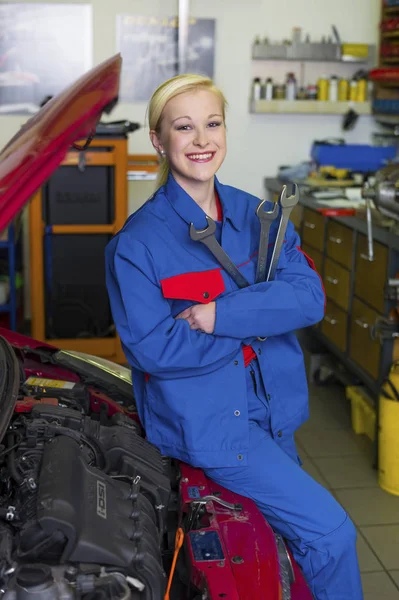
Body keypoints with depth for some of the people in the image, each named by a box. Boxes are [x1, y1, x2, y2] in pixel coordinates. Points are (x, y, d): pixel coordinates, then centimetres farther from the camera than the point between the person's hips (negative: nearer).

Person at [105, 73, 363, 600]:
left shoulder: (256, 215, 1)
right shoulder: (137, 242, -14)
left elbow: (309, 298, -10)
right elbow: (154, 348, -18)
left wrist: (222, 314, -24)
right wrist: (258, 321, -16)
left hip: (271, 408, 6)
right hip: (205, 421, -6)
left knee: (290, 530, 21)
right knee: (329, 532, -6)